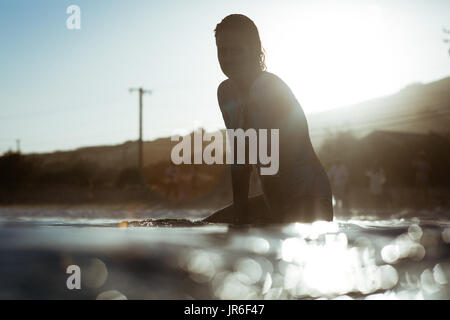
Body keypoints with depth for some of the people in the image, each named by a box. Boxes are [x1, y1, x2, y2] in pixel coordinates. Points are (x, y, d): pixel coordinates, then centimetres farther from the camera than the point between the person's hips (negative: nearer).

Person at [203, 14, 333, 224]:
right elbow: (239, 161, 2)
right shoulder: (226, 93, 3)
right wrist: (240, 219, -2)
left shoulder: (272, 91, -19)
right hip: (274, 198, 8)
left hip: (311, 201, -8)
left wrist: (276, 221, -25)